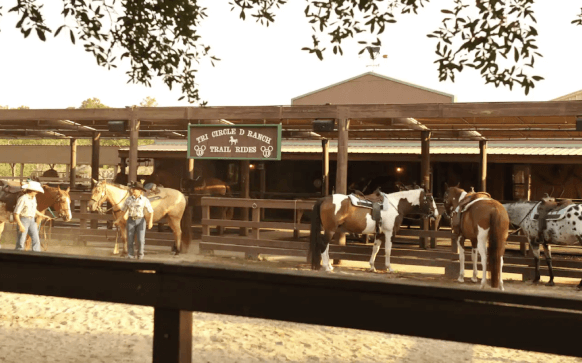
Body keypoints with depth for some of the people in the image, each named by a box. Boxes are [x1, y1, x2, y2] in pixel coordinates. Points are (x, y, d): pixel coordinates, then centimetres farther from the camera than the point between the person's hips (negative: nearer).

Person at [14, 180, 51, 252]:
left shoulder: (33, 198, 8)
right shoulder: (23, 199, -16)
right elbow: (16, 213, -18)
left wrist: (43, 216, 17)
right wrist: (20, 225, -24)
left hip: (32, 221, 7)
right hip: (23, 220, -7)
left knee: (36, 240, -2)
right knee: (21, 241, 0)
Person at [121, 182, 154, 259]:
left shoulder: (145, 200, -6)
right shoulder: (129, 199, 1)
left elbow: (151, 211, -7)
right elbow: (124, 209, 12)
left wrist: (150, 222, -17)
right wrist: (125, 215, -6)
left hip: (140, 221, -2)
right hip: (131, 220, 2)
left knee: (141, 240, -7)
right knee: (130, 240, 3)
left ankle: (140, 255, 14)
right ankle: (130, 256, 16)